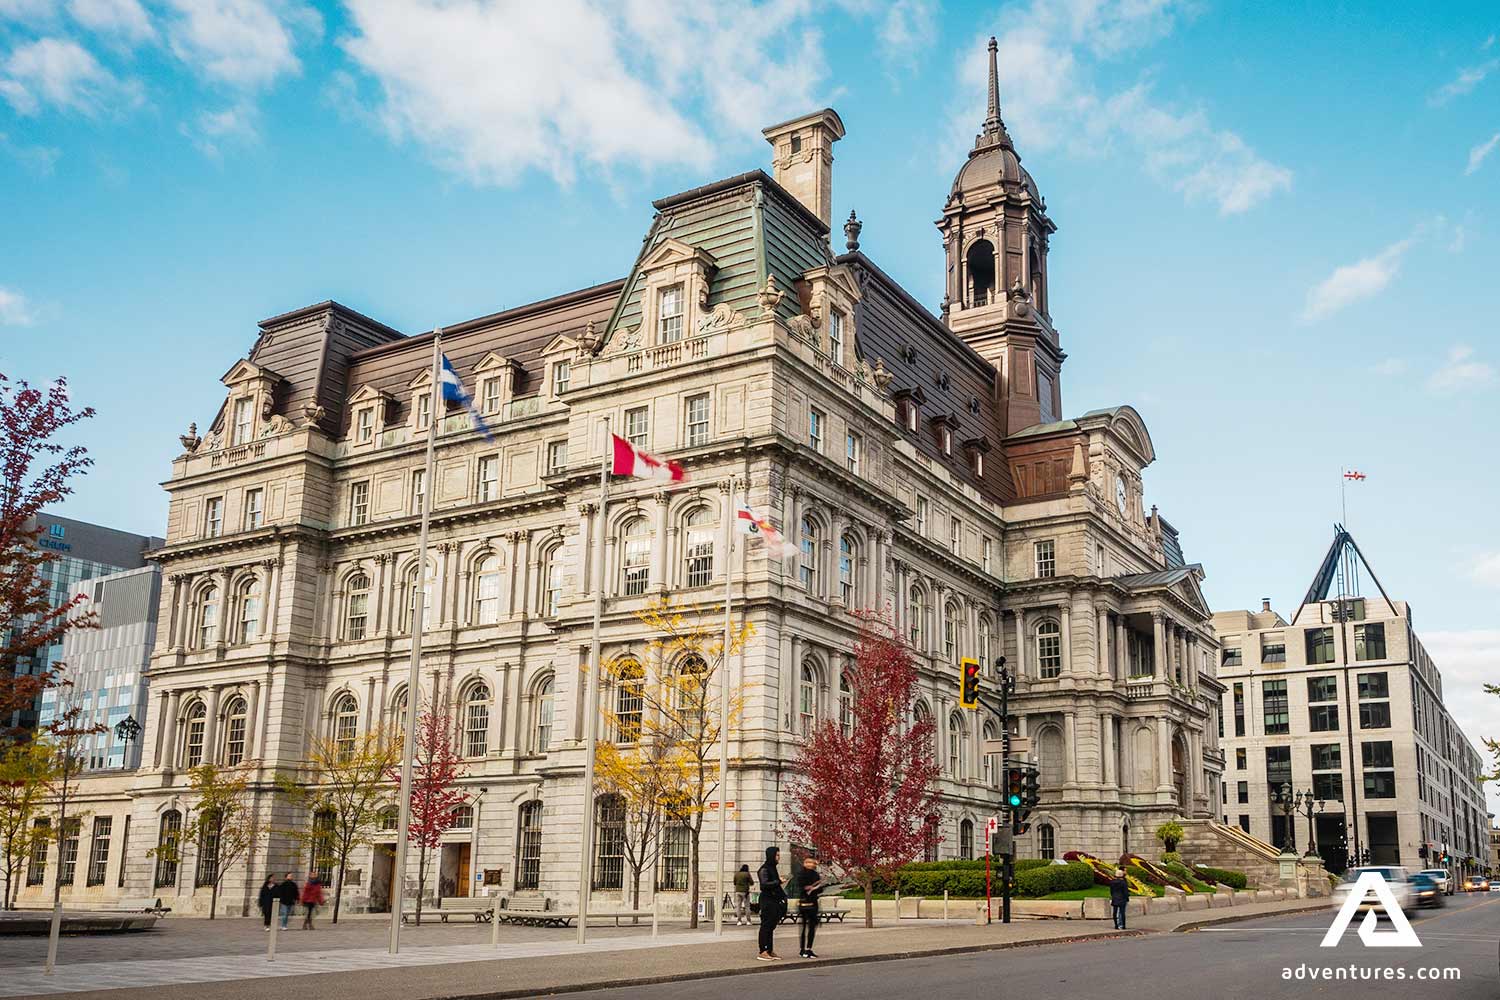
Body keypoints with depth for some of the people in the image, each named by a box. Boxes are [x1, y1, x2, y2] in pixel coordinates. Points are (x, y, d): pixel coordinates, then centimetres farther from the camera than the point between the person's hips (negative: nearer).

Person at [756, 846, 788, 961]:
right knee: (766, 926, -7)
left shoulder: (772, 868, 16)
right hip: (767, 901, -9)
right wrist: (778, 881, -23)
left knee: (771, 926, 12)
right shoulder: (764, 869, -12)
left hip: (774, 901, 9)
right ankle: (763, 952, -6)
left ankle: (770, 951, 17)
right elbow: (764, 884, -25)